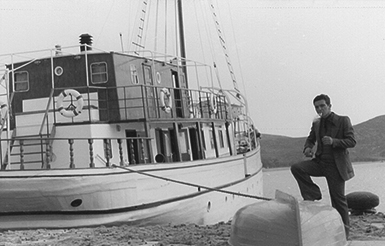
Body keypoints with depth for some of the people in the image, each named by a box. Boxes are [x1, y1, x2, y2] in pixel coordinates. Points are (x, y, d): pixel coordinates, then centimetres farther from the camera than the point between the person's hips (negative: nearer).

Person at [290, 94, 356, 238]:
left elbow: (352, 141, -11)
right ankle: (313, 195, -3)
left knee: (338, 199, -1)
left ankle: (344, 232, 13)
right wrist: (307, 148, -2)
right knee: (297, 168, -18)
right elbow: (310, 138, 23)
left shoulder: (343, 121, -5)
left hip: (336, 165, -5)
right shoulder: (316, 124, 10)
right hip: (320, 162, 5)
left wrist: (333, 141, -27)